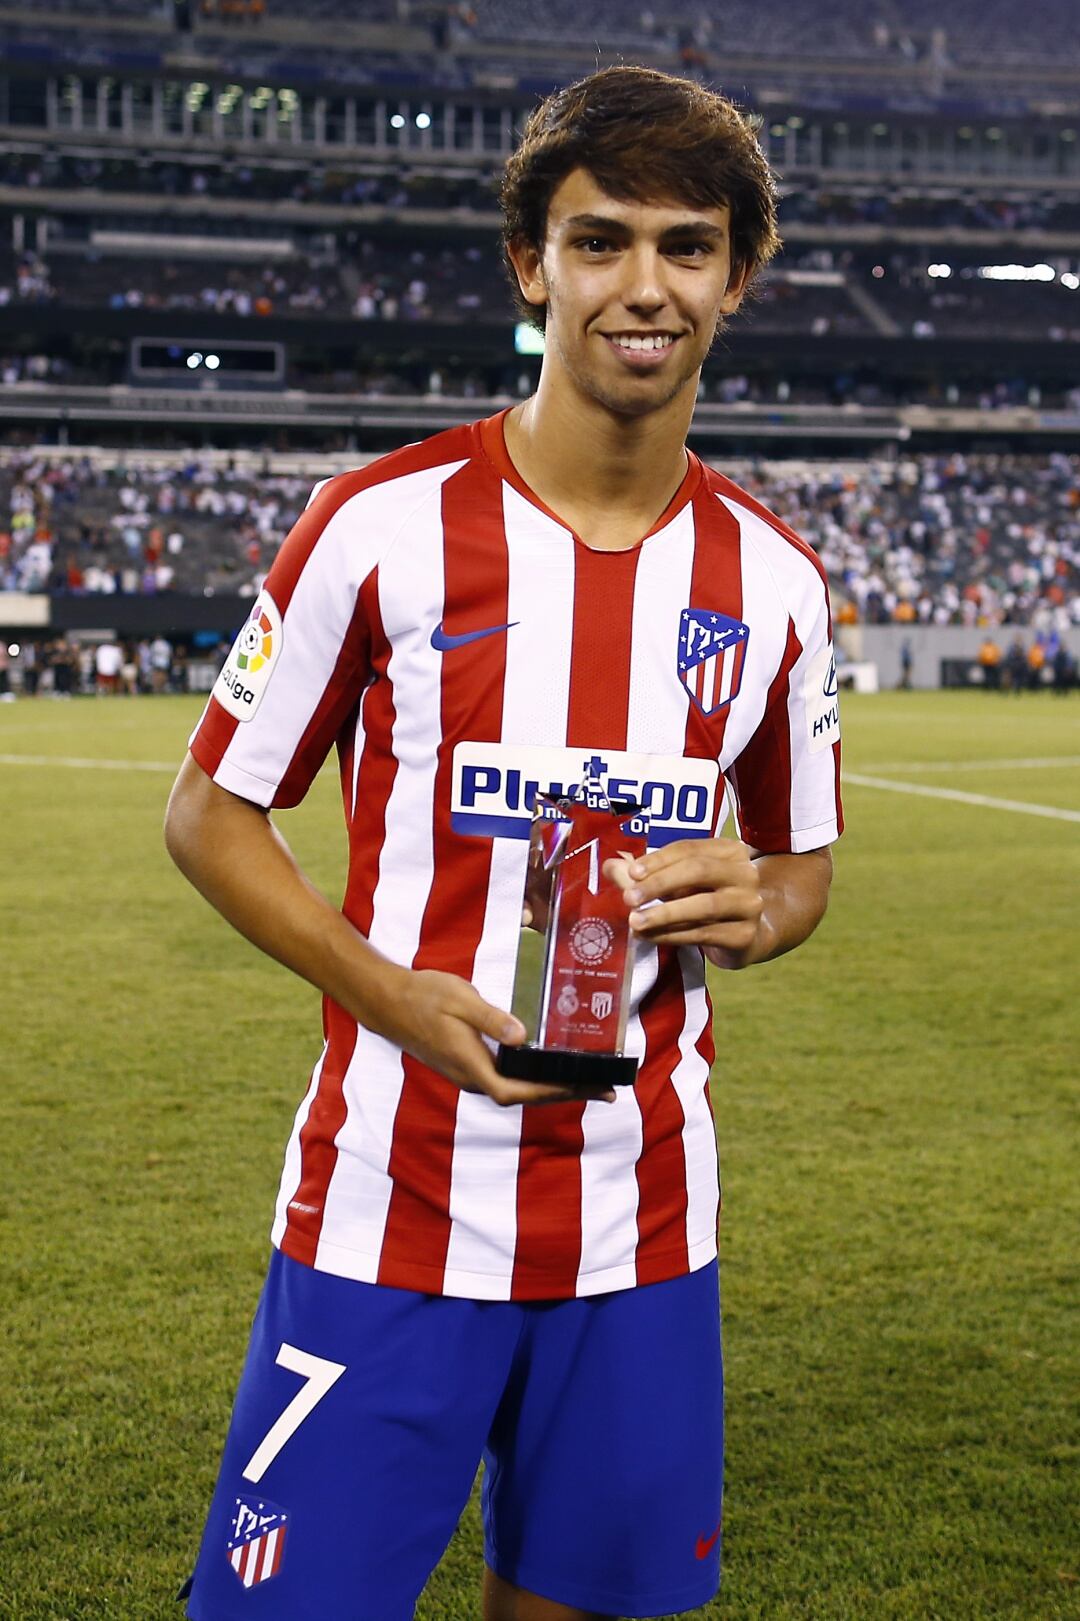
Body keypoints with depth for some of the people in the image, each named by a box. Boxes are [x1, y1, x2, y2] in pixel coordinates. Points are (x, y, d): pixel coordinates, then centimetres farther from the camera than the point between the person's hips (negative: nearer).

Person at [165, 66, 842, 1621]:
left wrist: (747, 910, -8)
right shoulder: (382, 525, -7)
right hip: (390, 1213, -3)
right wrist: (394, 994, -15)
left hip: (644, 1221, 3)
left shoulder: (773, 578, 4)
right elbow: (211, 815, 0)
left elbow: (803, 860, 17)